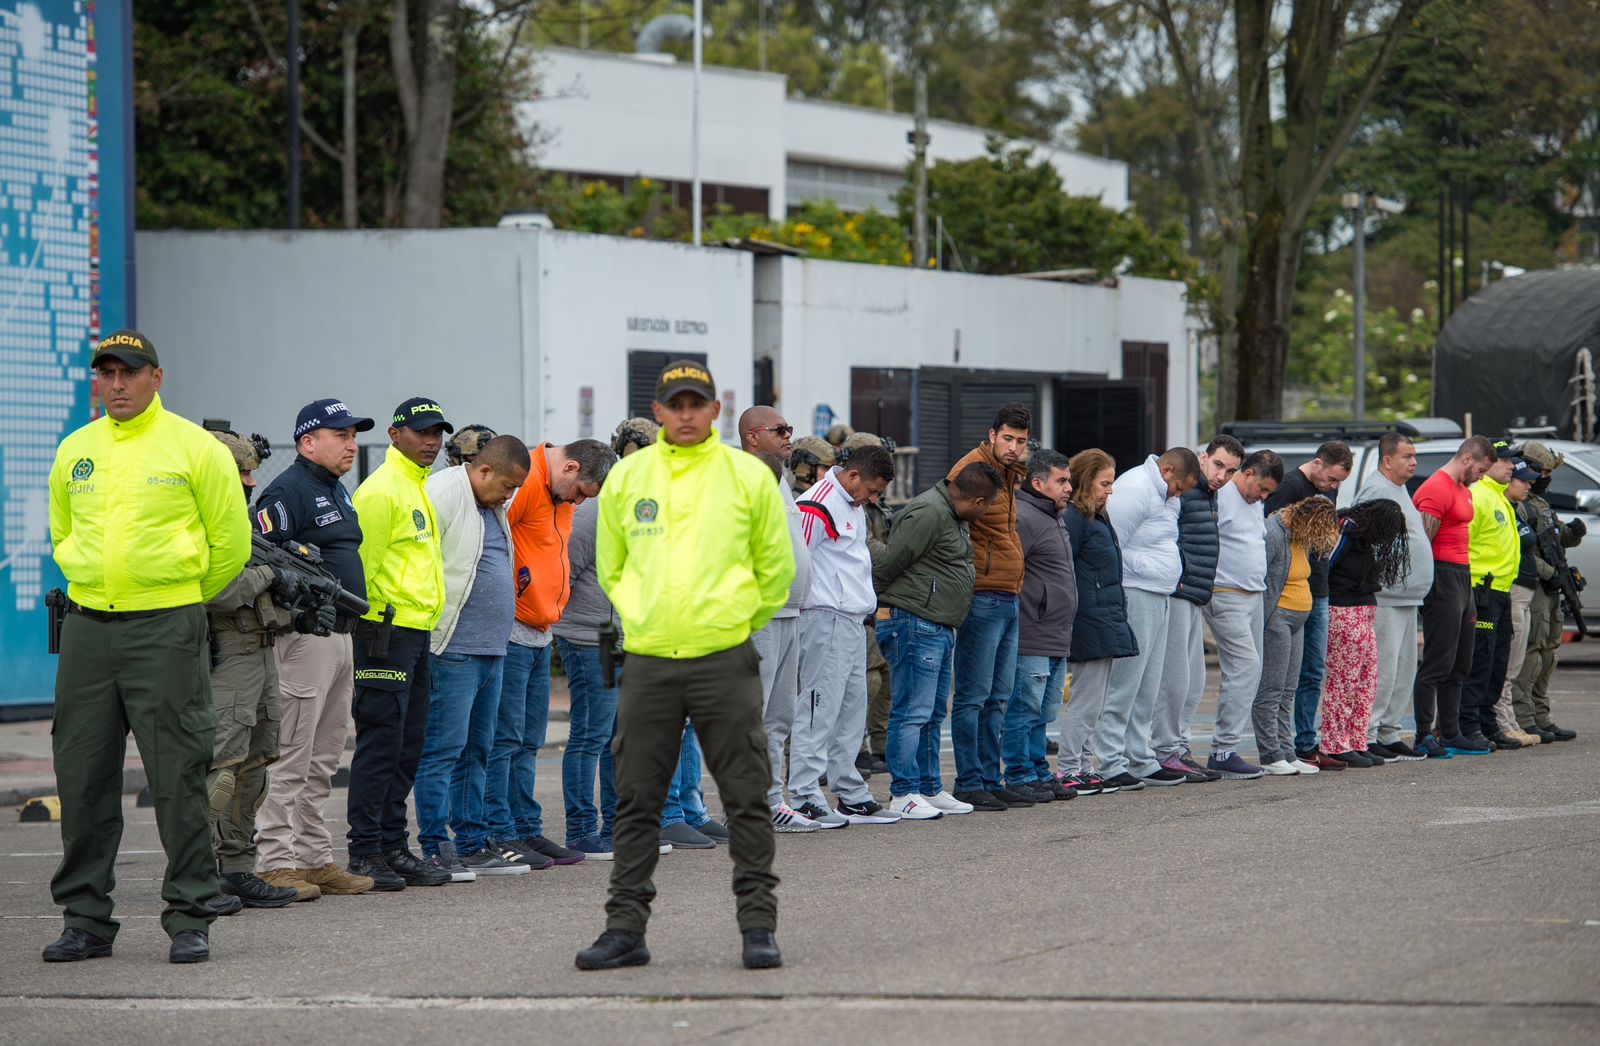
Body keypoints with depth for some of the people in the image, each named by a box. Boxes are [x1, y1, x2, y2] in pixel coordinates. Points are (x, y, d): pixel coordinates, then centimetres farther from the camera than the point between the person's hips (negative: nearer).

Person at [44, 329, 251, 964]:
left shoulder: (194, 448, -2)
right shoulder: (74, 452, 10)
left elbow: (229, 542, 3)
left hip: (166, 629, -4)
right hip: (86, 627, 4)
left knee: (178, 776, -5)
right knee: (82, 776, 5)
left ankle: (190, 919, 1)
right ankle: (85, 918, 12)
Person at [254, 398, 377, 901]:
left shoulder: (337, 492, 20)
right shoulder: (286, 492, -11)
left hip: (340, 634, 10)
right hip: (305, 636, -10)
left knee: (322, 763, 13)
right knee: (290, 759, -8)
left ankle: (315, 859, 18)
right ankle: (278, 863, -8)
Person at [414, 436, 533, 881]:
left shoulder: (493, 507, 19)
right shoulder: (442, 494, -11)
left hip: (491, 649, 10)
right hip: (453, 648, -10)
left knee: (476, 751, 12)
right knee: (444, 747, -8)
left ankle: (472, 844, 17)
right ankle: (436, 848, -6)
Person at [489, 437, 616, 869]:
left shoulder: (559, 494, 16)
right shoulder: (525, 481, -15)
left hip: (540, 634, 10)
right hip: (510, 633, -10)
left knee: (529, 740, 12)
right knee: (505, 737, -7)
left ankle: (527, 829, 17)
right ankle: (499, 836, -6)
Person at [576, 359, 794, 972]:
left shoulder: (747, 475, 2)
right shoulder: (626, 478, 7)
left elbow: (775, 567, 10)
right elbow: (610, 567, 18)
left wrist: (736, 622, 10)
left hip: (725, 662, -2)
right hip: (648, 663, 2)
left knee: (746, 800, -1)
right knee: (637, 802, 5)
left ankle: (758, 925, 5)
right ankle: (625, 927, 11)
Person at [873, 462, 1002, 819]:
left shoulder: (955, 517, 16)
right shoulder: (928, 514, -17)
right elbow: (888, 562, -16)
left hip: (942, 628, 10)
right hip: (918, 625, -10)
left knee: (933, 715, 15)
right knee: (912, 712, -8)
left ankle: (930, 789, 22)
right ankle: (903, 794, -6)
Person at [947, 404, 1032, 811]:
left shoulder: (1008, 475, 18)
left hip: (1008, 600, 9)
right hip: (983, 597, -9)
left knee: (998, 698, 11)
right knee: (973, 697, -6)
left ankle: (989, 780, 16)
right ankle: (969, 784, -4)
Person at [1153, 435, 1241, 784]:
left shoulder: (1209, 495, 18)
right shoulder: (1181, 490, -14)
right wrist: (1181, 575, -18)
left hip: (1193, 598, 10)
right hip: (1175, 597, -10)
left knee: (1194, 680, 12)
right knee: (1175, 677, -8)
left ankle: (1178, 749, 18)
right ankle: (1165, 753, -3)